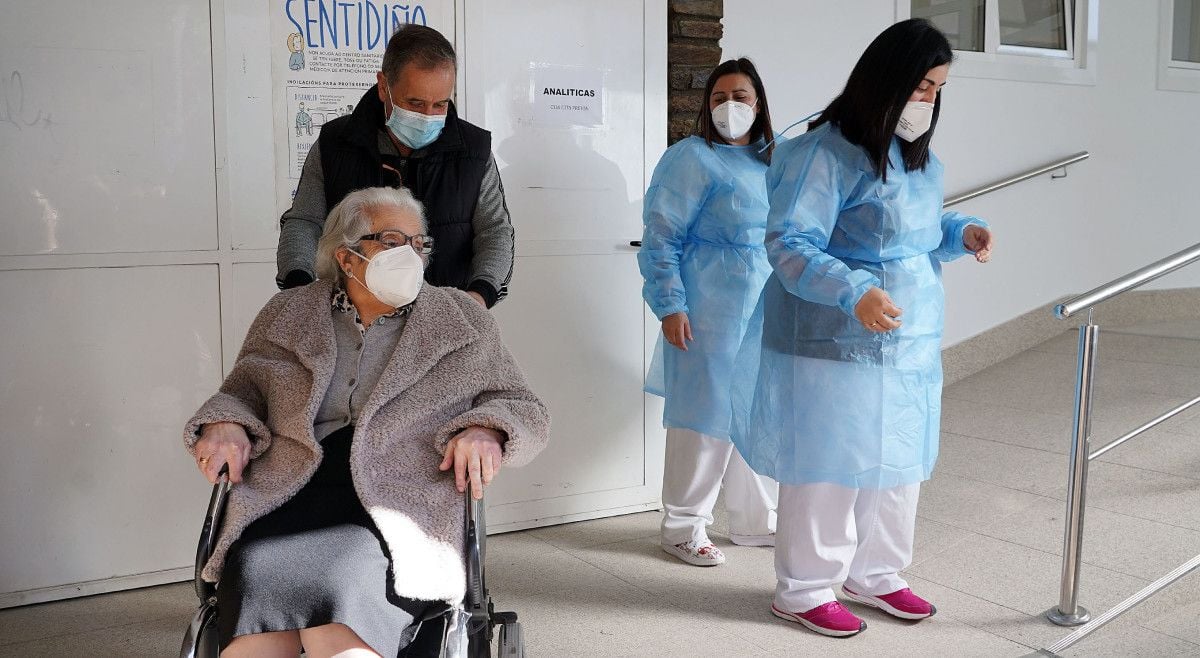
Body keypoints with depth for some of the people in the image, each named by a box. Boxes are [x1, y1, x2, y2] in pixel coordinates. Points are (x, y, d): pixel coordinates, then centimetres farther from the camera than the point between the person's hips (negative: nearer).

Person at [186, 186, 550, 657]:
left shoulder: (464, 321, 17)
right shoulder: (287, 314, 21)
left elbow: (525, 410, 17)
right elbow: (242, 390, 27)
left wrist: (485, 429, -6)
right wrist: (225, 425, 3)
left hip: (402, 495, -1)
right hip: (290, 489, 2)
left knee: (344, 574, -33)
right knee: (259, 570, -31)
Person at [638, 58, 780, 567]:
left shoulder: (771, 163, 14)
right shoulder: (692, 158, -6)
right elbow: (660, 238, -9)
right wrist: (670, 306, -15)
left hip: (766, 313, 7)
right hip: (710, 313, -7)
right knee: (705, 413, -3)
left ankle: (753, 518, 28)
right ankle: (683, 526, 12)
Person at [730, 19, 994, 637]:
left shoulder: (919, 157, 12)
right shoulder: (826, 152, -17)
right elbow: (788, 244, -22)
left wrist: (960, 232, 2)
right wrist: (854, 293, -33)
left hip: (910, 343, 9)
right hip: (838, 347, -8)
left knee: (898, 462, 17)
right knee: (831, 467, 1)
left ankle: (874, 573, 36)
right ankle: (803, 590, 19)